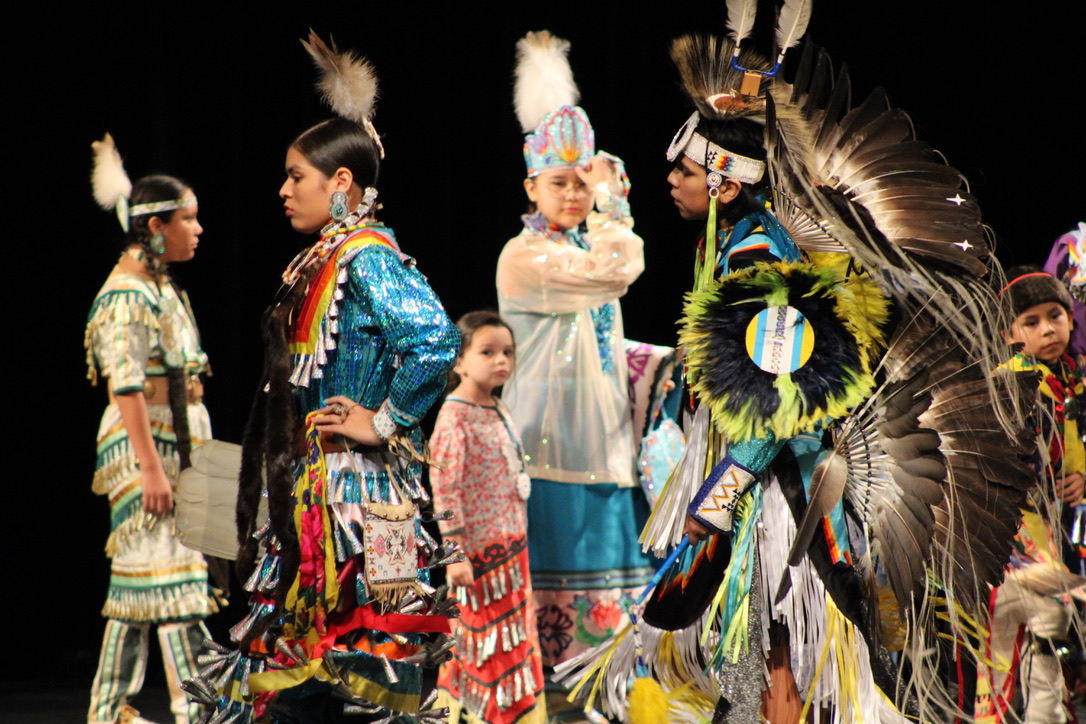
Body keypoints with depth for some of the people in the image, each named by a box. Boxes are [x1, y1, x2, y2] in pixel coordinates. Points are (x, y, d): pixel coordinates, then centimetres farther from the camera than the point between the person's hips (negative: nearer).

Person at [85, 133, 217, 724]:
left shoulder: (165, 292, 16)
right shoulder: (127, 297, -13)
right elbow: (126, 388, -19)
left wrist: (195, 456, 21)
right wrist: (152, 469, -23)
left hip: (177, 443, 10)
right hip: (142, 447, -10)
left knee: (137, 582, 10)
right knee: (172, 574, -11)